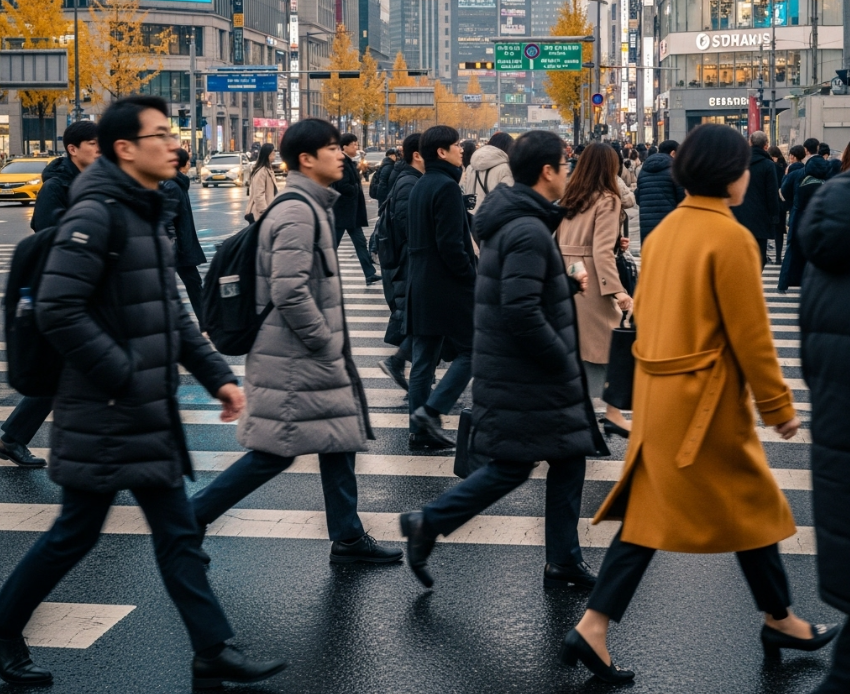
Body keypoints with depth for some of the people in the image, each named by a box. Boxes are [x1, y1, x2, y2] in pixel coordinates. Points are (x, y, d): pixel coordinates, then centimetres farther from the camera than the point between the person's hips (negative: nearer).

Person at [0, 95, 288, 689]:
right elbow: (58, 309, -24)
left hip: (152, 416, 9)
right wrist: (124, 376, -21)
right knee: (75, 534, 2)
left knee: (179, 536, 11)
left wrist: (217, 375, 11)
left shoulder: (148, 215, 13)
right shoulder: (95, 214, -16)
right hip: (105, 417, -9)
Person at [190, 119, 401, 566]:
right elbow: (288, 291, -26)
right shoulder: (297, 212, -18)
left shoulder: (313, 206, 13)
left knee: (340, 440, 12)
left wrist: (332, 342, 16)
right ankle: (193, 516, 8)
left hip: (316, 356, 10)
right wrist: (324, 342, -17)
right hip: (294, 360, -10)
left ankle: (347, 538, 19)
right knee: (275, 452, -3)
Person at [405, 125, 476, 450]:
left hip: (421, 286, 9)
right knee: (470, 351, 0)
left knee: (424, 360, 10)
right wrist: (472, 275, -11)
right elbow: (451, 244, -21)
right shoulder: (446, 187, -15)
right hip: (448, 287, -9)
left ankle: (421, 430, 13)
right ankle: (431, 410, -9)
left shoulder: (420, 187, 14)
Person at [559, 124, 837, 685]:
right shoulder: (731, 238, -17)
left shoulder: (665, 230, 8)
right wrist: (779, 407, -7)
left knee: (649, 509, 10)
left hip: (658, 391, 8)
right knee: (753, 505, 11)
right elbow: (750, 335, -16)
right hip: (705, 398, -8)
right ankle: (780, 621, 28)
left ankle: (593, 628, 4)